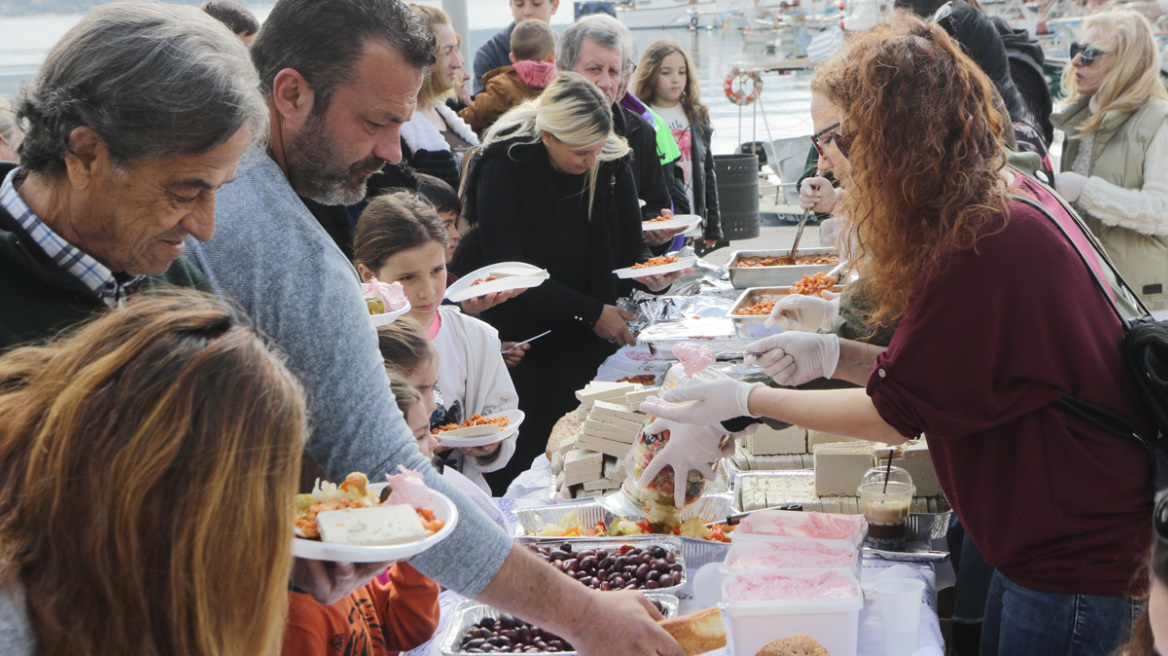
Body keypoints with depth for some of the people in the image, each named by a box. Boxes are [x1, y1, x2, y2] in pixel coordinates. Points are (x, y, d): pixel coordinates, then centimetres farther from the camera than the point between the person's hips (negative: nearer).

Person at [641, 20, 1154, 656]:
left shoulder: (989, 253, -28)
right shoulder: (1016, 197, 3)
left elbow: (894, 414, -17)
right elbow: (947, 368, 11)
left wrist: (744, 400, -9)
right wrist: (833, 355, 4)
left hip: (1075, 564, -9)